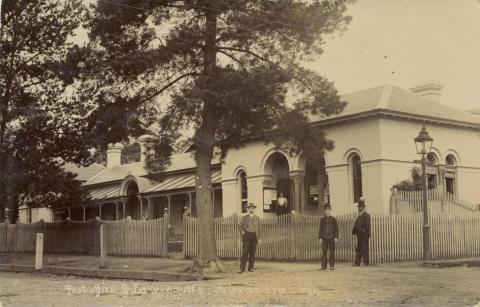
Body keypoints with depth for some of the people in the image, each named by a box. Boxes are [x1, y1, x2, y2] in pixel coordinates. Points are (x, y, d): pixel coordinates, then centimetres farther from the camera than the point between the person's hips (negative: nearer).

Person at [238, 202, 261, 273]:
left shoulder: (257, 218, 13)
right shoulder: (244, 217, 7)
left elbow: (258, 228, 14)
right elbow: (241, 226, 7)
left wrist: (259, 238, 7)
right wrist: (242, 232, -11)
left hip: (254, 236, 3)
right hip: (247, 236, -3)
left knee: (252, 253, 2)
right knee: (245, 252, -9)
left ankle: (250, 267, 8)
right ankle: (242, 268, -10)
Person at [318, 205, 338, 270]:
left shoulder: (333, 219, 3)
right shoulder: (322, 219, 7)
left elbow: (336, 229, 3)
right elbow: (320, 229, 7)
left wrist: (336, 237, -5)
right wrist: (320, 237, 1)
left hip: (331, 238, -1)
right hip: (324, 238, 1)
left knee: (332, 252, 0)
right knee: (324, 251, -1)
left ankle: (332, 265, 4)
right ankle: (324, 265, 3)